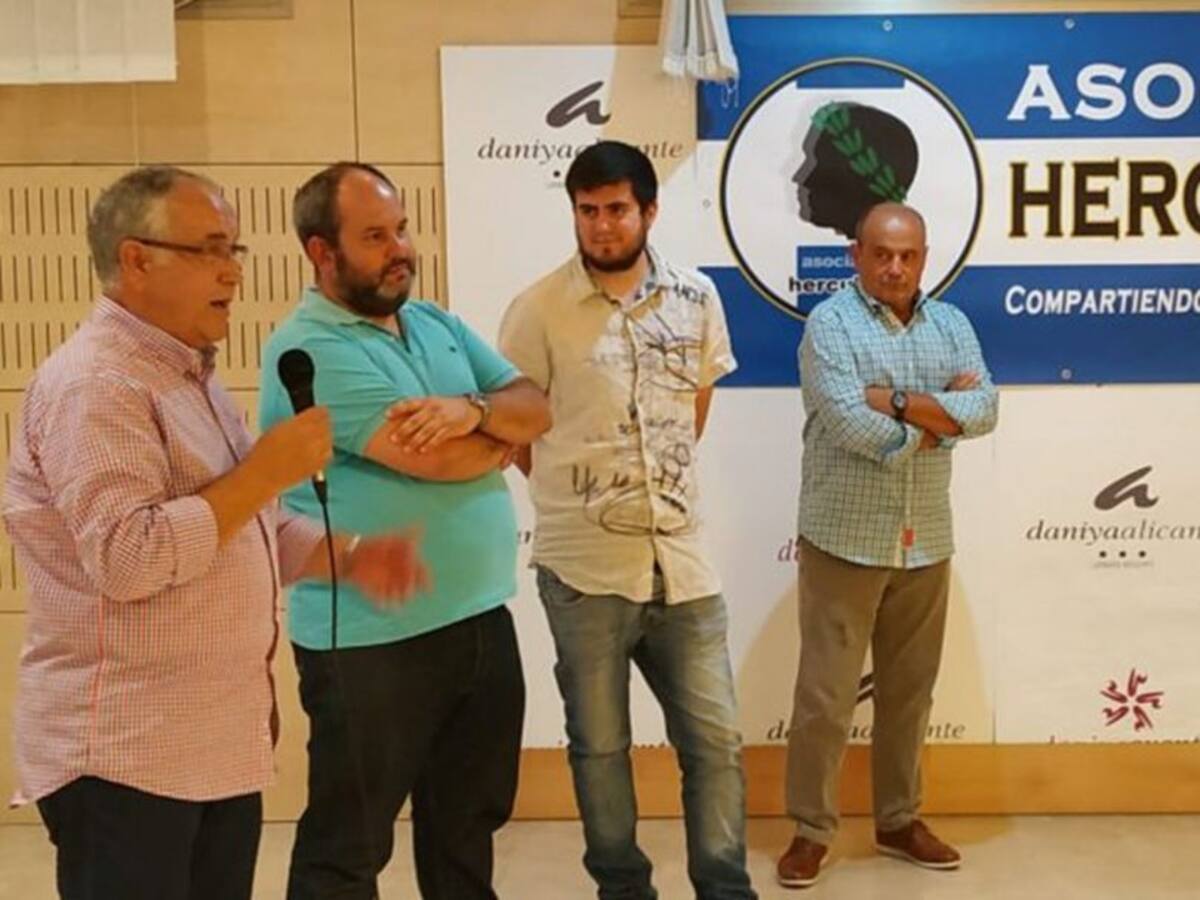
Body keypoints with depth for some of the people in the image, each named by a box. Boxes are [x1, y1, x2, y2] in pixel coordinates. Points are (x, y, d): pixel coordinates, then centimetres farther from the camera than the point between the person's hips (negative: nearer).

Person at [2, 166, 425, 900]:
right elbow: (129, 559, -28)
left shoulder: (189, 378, 15)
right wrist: (267, 470, -21)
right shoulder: (94, 384, -17)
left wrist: (347, 557, 4)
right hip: (124, 756, -9)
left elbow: (246, 530, 21)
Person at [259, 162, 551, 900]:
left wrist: (473, 410, -18)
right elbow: (431, 458, -23)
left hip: (482, 615, 8)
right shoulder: (309, 350, -15)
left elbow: (535, 408, 4)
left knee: (469, 823, 22)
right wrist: (500, 436, -2)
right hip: (372, 640, -7)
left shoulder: (439, 325, 11)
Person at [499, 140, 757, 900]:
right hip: (585, 566, -3)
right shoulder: (539, 311, -7)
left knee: (716, 739, 9)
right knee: (600, 745, 11)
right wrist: (579, 494, 4)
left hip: (682, 557, 3)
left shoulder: (697, 298, 4)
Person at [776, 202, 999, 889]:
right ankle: (811, 831, 15)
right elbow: (851, 426, -21)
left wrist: (899, 402, -16)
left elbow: (985, 410, -5)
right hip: (845, 540, -5)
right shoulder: (829, 323, -8)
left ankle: (900, 820, 30)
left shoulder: (952, 324, 9)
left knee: (910, 689, 15)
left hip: (926, 543, 5)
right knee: (825, 695, 1)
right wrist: (939, 414, -9)